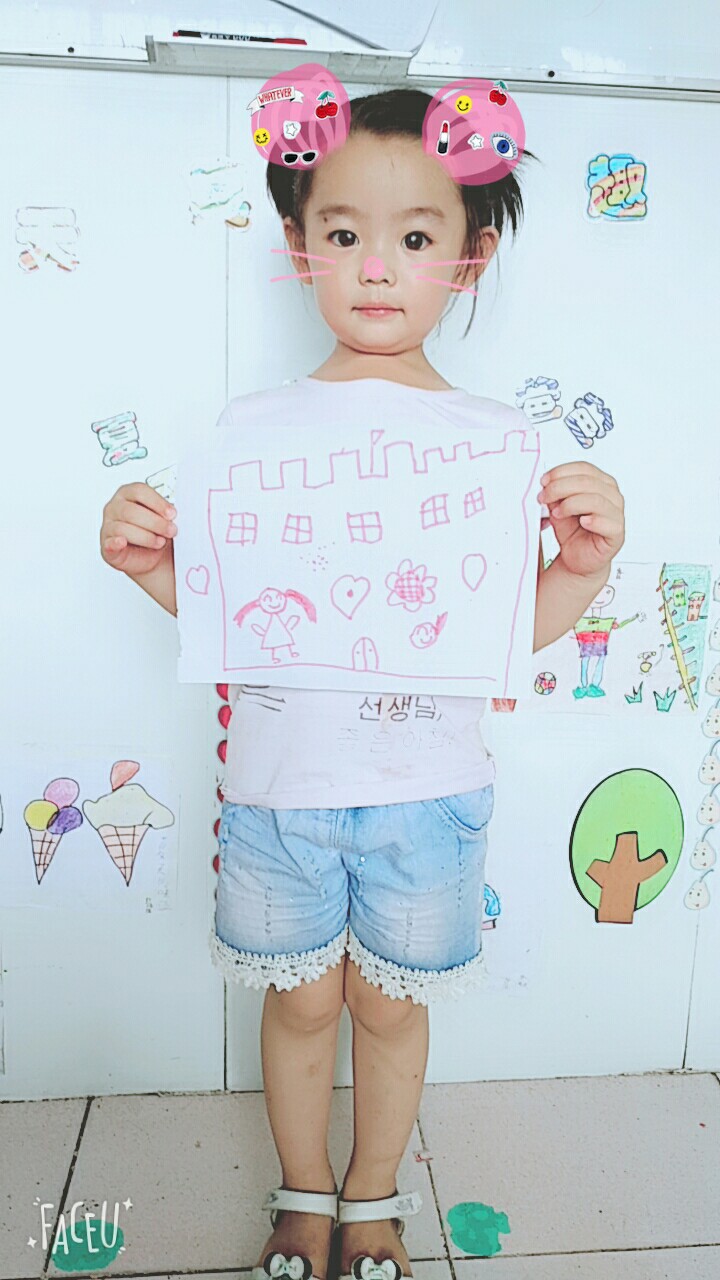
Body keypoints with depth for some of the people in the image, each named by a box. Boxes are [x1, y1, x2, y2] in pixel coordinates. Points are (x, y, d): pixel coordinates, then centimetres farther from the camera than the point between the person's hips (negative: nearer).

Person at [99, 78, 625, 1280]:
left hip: (427, 785, 0)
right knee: (301, 1001, 18)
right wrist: (151, 563, -15)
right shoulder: (252, 426, -1)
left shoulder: (497, 437, -2)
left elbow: (514, 628, 0)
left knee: (391, 1005, 17)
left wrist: (583, 565, -18)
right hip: (278, 776, 1)